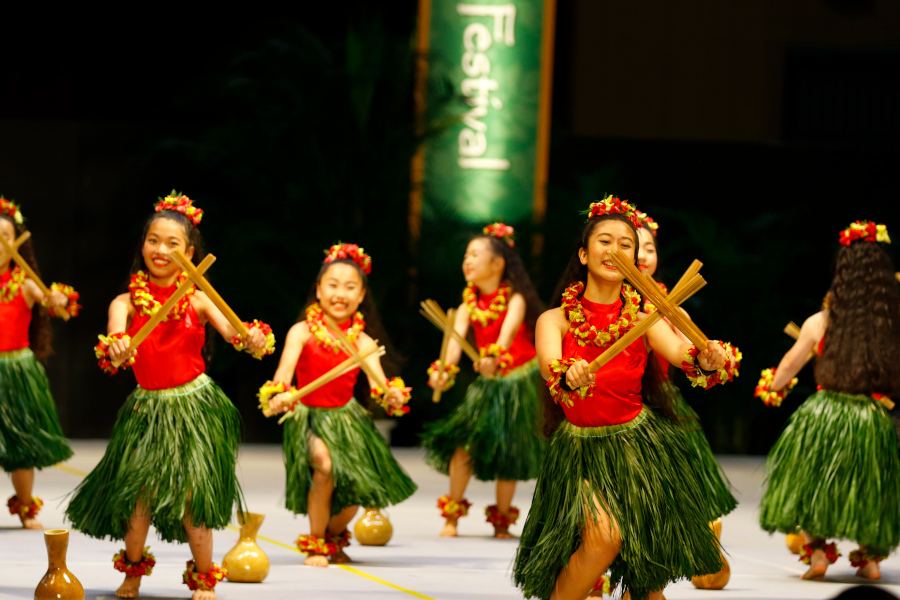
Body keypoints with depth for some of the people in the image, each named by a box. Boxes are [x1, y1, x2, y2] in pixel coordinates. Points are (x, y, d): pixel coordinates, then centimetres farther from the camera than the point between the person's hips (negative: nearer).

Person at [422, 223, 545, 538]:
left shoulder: (515, 299, -12)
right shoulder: (468, 306, 1)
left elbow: (510, 328, -32)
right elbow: (455, 339, -15)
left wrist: (495, 356, -52)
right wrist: (444, 369, -35)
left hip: (520, 379, -3)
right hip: (488, 382, 4)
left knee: (508, 452, -1)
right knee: (463, 442, -10)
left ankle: (502, 521, 12)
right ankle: (452, 516, 0)